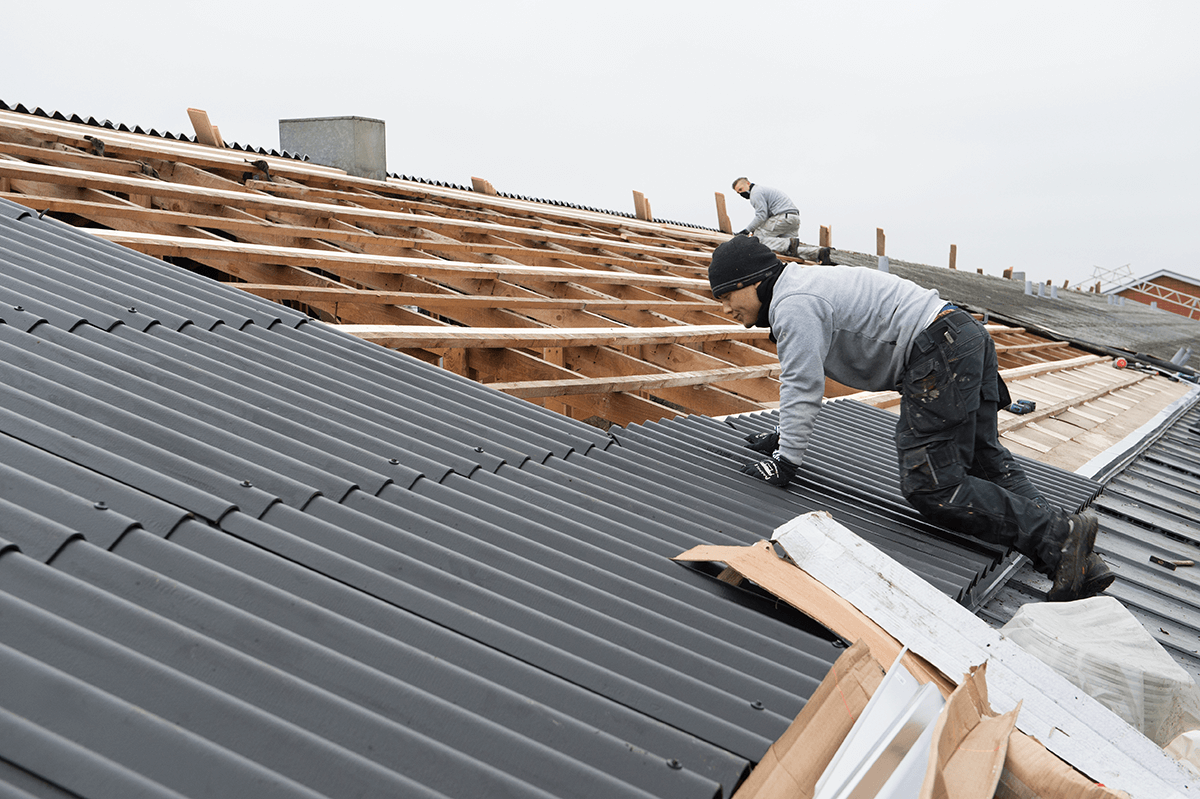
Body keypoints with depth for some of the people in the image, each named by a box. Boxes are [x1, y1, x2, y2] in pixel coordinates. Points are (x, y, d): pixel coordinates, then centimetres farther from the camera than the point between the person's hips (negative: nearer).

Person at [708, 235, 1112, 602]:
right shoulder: (798, 289, 22)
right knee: (986, 461, 16)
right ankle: (1071, 548, 10)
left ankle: (1056, 538, -12)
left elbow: (803, 388, -14)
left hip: (939, 355, -11)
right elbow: (801, 376, 32)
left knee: (931, 487, -8)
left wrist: (785, 461, -6)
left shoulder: (794, 305, -11)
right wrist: (783, 436, 32)